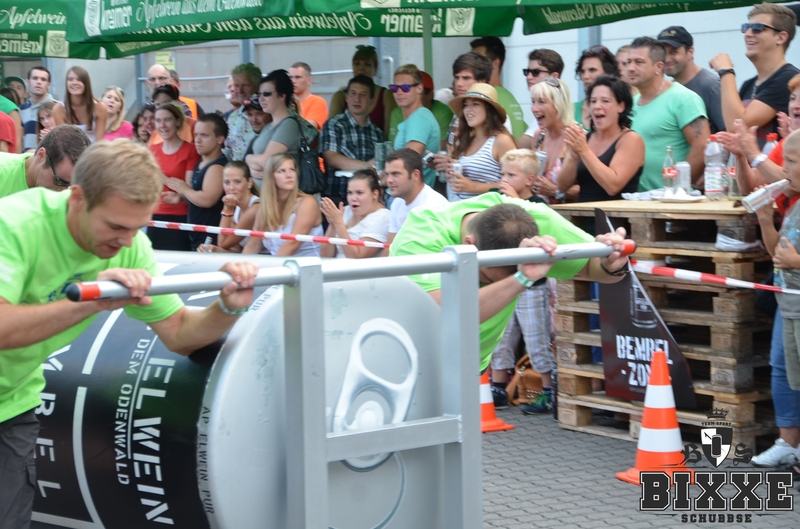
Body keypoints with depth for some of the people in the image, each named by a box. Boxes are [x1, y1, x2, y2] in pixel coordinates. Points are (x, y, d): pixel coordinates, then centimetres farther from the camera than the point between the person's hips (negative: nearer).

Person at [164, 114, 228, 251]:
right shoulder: (201, 163, 15)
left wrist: (184, 190, -11)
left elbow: (206, 200, -27)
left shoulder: (217, 167, -16)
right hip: (196, 236, 10)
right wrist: (179, 197, 11)